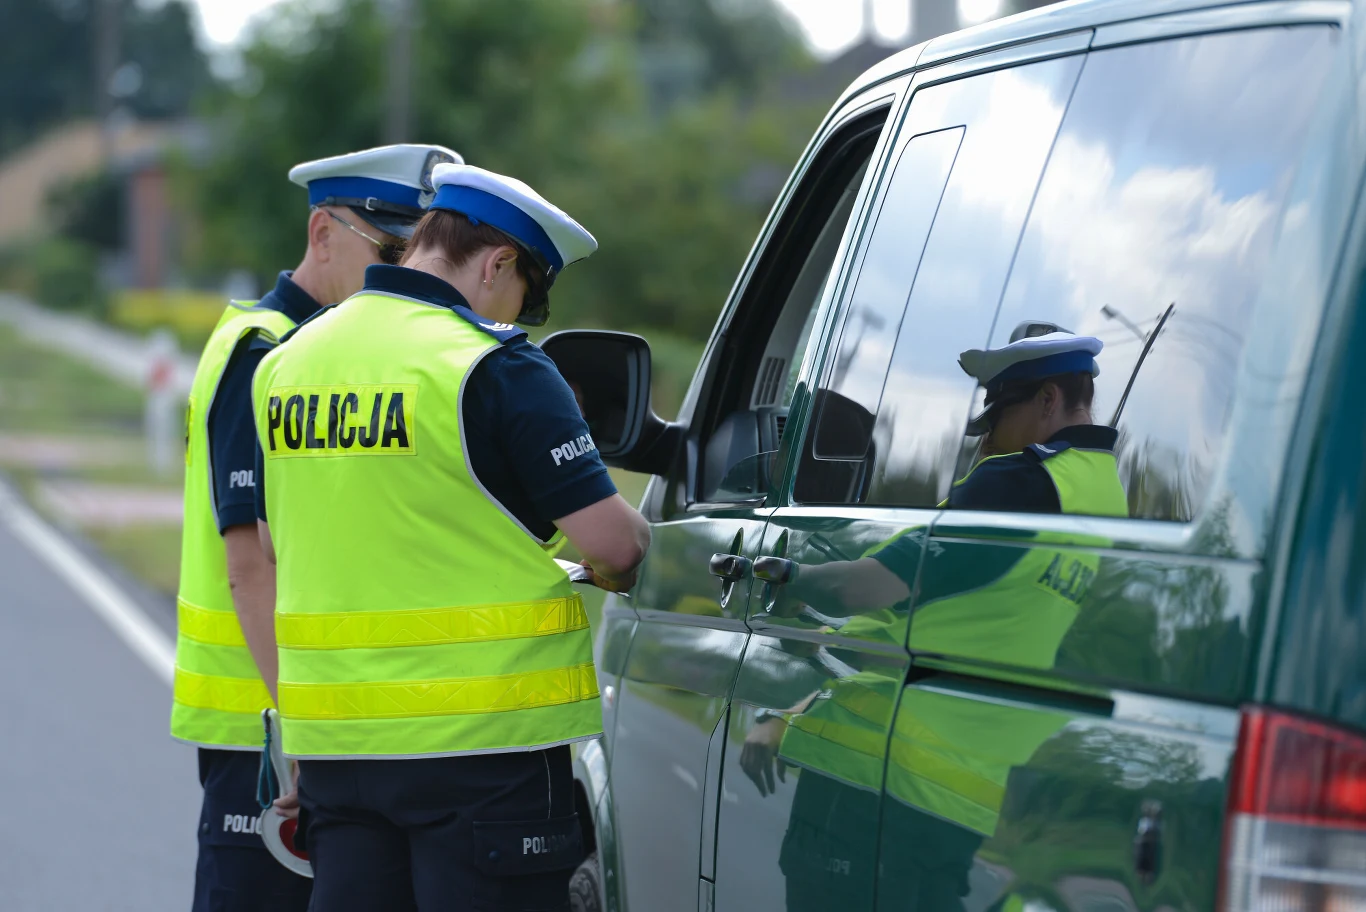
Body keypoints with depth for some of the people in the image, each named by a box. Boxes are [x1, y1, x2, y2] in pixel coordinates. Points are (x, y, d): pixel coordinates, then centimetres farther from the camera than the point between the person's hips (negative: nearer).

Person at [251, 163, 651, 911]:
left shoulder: (286, 363, 10)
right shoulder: (496, 367, -12)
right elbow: (611, 543, -14)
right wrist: (625, 563, 8)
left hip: (333, 733, 6)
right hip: (480, 736, -6)